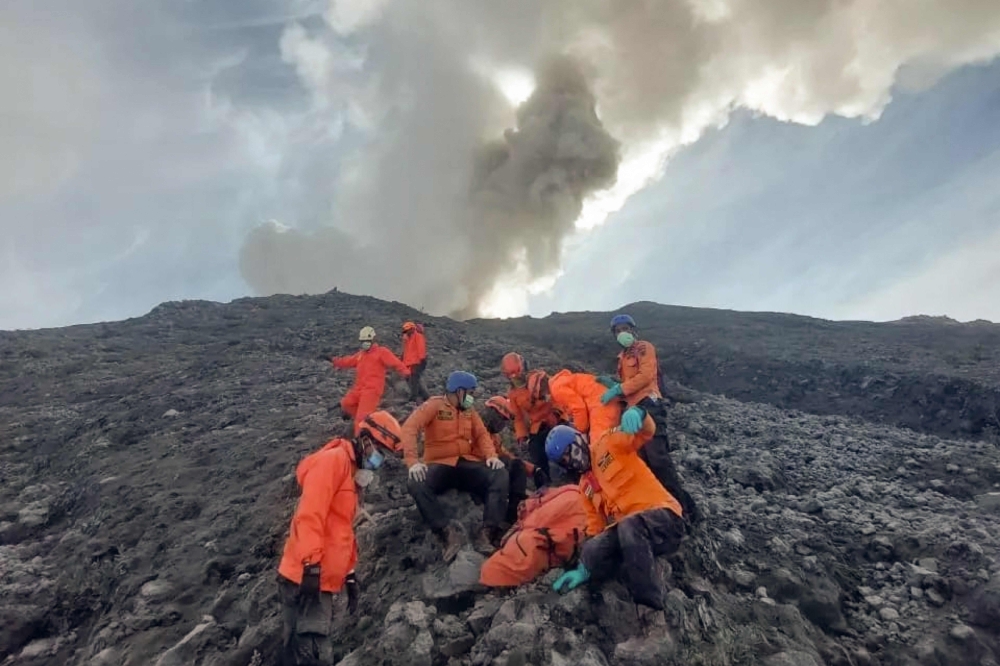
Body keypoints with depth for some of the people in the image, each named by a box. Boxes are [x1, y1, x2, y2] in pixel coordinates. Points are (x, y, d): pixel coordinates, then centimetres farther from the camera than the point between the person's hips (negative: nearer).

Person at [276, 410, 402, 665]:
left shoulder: (351, 472, 19)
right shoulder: (333, 460, -11)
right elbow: (310, 513, -22)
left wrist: (350, 574, 25)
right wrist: (311, 565, -26)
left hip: (322, 582, 10)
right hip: (305, 578, -10)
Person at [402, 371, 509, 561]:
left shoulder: (469, 410, 16)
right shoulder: (434, 405, -1)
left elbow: (482, 434, 10)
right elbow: (410, 428, -14)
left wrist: (491, 455, -12)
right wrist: (412, 461, -28)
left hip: (468, 463, 4)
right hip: (440, 465, -4)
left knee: (500, 476, -22)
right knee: (416, 483, -34)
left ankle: (487, 533, -31)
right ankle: (448, 532, -34)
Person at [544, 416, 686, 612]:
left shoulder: (610, 443, 4)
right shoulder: (585, 486, 21)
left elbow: (647, 432, -12)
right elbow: (595, 527, 18)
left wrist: (637, 414, -36)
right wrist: (584, 569, 9)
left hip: (663, 517, -5)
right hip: (626, 530, 5)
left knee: (629, 526, -39)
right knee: (592, 553, -24)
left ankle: (649, 607, -31)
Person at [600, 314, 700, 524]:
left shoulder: (644, 347, 3)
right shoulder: (623, 357, 27)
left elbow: (646, 375, -12)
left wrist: (618, 389, -15)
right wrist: (613, 385, 4)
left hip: (648, 406, -9)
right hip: (633, 409, 9)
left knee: (658, 458, -17)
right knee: (642, 461, 5)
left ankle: (685, 507, -13)